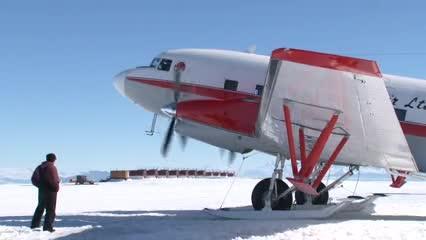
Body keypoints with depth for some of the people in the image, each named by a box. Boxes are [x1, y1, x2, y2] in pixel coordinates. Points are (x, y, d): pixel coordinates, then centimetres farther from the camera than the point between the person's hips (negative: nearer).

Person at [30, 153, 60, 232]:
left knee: (40, 207, 21)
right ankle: (48, 227, -3)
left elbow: (34, 179, 7)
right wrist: (56, 188, -7)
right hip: (50, 191, -7)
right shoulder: (52, 167, -14)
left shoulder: (40, 167, 8)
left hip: (41, 190, 7)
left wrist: (40, 185, 16)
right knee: (51, 209, 0)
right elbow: (54, 180, -22)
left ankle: (34, 225, 25)